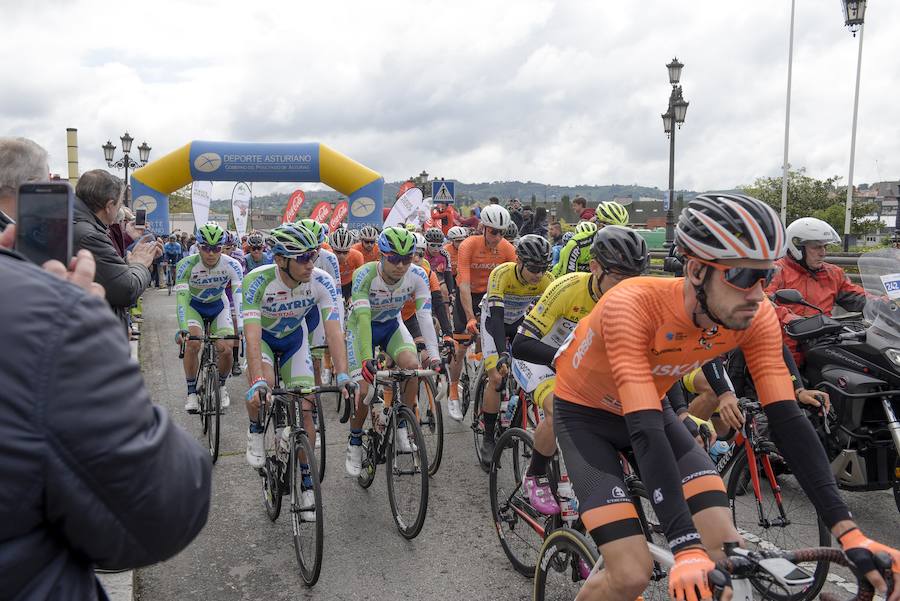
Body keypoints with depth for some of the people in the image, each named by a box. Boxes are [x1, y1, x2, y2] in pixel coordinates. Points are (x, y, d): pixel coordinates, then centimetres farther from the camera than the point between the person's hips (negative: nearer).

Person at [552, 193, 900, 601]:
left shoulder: (756, 317, -21)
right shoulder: (632, 307, -38)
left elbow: (787, 421, -19)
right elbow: (645, 431, -42)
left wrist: (847, 532, -26)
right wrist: (686, 550, -47)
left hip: (653, 407, 5)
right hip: (584, 413, -5)